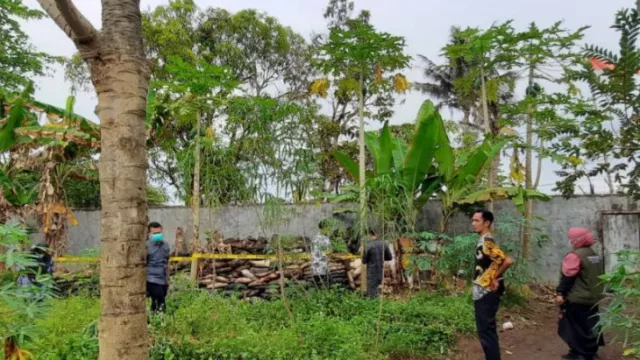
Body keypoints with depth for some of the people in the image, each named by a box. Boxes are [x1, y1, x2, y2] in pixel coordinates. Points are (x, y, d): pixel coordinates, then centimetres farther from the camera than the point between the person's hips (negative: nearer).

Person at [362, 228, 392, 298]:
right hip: (381, 273, 6)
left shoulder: (368, 246, -17)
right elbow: (390, 257, 7)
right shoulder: (383, 244, -2)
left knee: (372, 295, 3)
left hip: (372, 274, -6)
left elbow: (364, 261, -8)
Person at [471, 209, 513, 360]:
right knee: (487, 329, 17)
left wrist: (495, 278, -18)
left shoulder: (486, 242, -19)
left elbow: (507, 261, -28)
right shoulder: (483, 241, 11)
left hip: (485, 293, -10)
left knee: (485, 331, -3)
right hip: (483, 292, 10)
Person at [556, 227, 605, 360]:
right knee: (590, 325, 16)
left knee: (576, 326, 1)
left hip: (576, 299, -9)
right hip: (593, 298, 9)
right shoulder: (596, 256, 12)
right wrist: (598, 292, 28)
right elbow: (599, 276, 20)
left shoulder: (575, 255, -18)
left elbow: (567, 276, -20)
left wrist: (561, 293, -16)